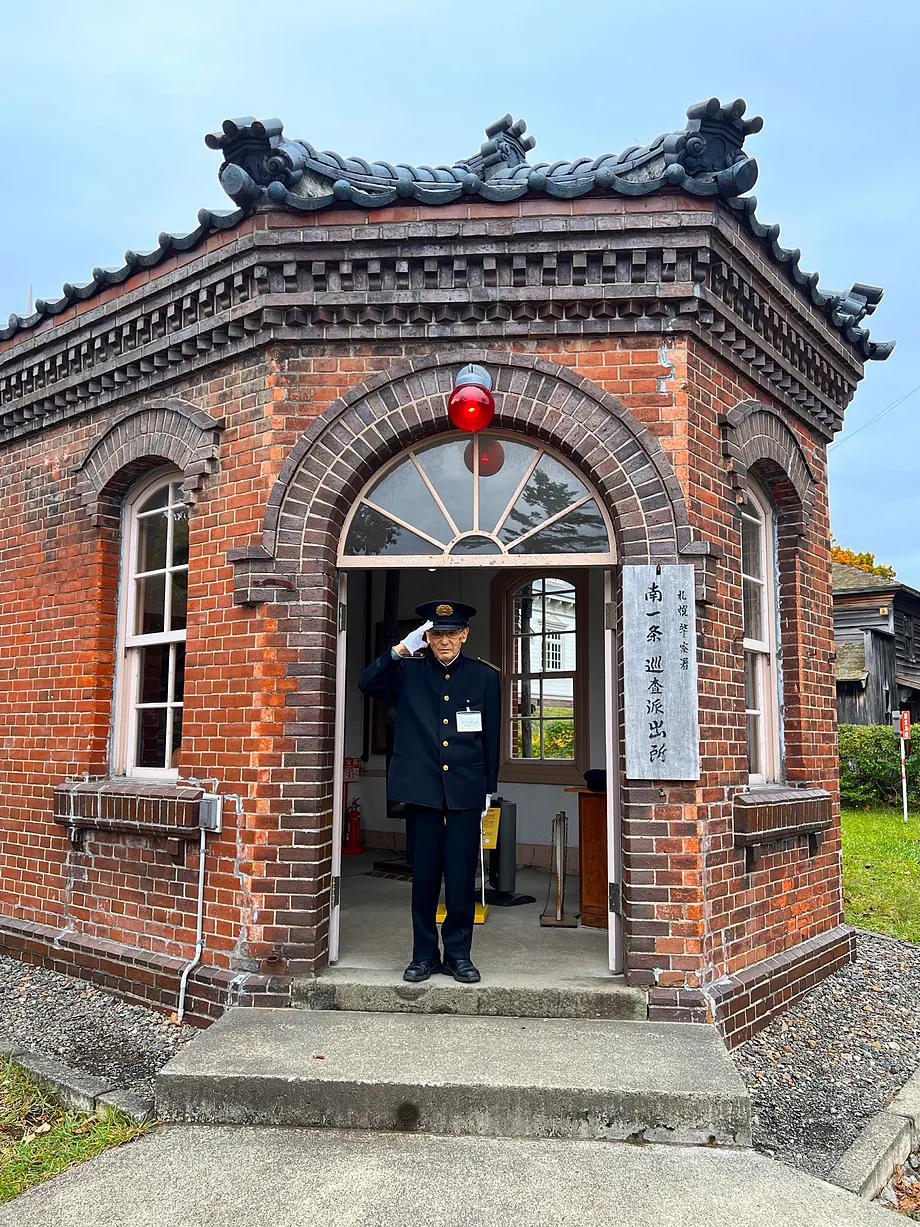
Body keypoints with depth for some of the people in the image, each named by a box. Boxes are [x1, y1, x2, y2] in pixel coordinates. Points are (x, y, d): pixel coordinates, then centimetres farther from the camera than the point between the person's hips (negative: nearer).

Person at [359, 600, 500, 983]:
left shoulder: (485, 677, 6)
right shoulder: (409, 672, 6)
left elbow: (492, 738, 9)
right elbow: (368, 683, -7)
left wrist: (488, 789, 7)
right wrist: (399, 650, -16)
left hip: (466, 790, 0)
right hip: (421, 789, 0)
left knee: (461, 877, 3)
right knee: (424, 876, 7)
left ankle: (458, 953, 19)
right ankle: (424, 954, 21)